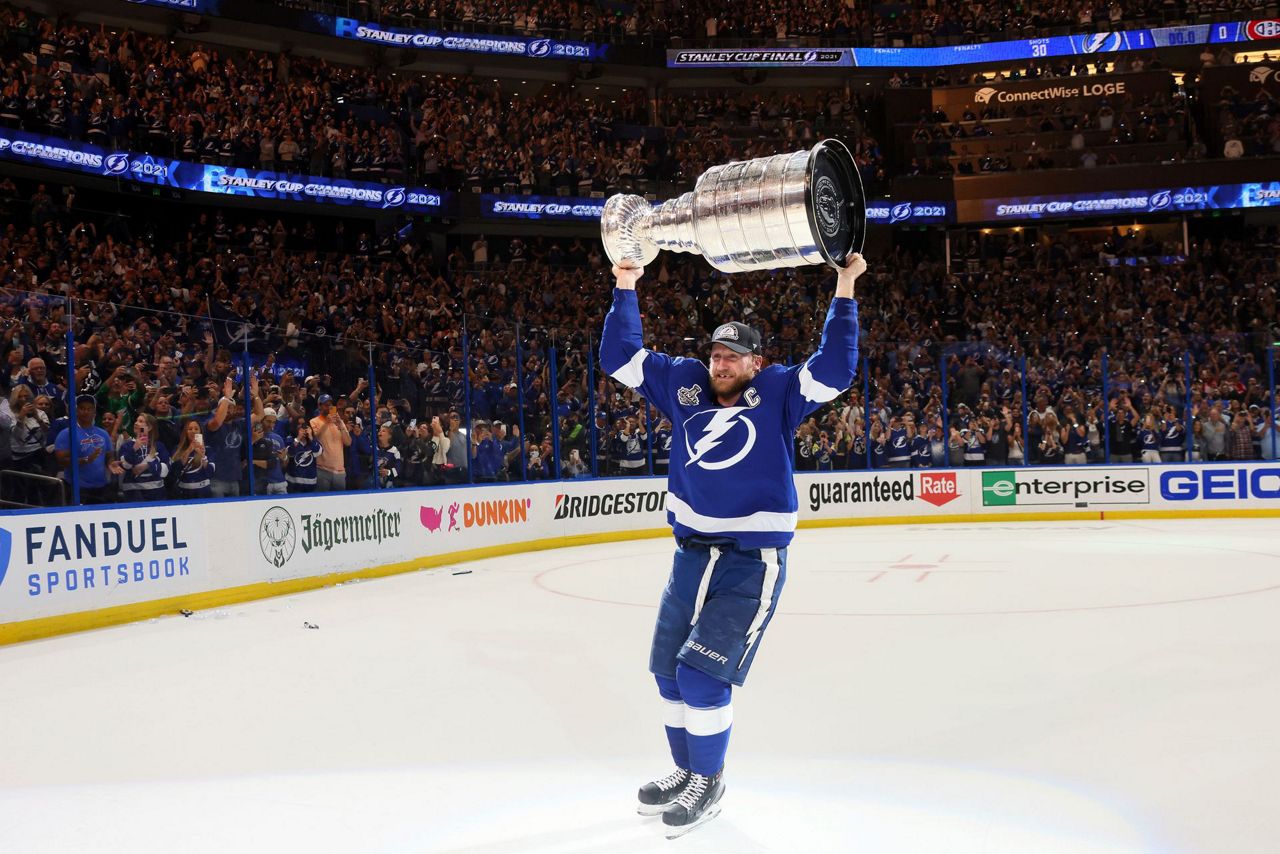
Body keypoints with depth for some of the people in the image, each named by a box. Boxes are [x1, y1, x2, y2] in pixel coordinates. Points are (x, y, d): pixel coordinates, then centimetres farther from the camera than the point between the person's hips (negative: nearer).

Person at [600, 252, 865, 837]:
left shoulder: (776, 394, -5)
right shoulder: (685, 385, 5)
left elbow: (833, 371, -18)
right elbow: (621, 358, 8)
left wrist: (844, 294, -22)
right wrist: (626, 290, 0)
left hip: (752, 563, -6)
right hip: (692, 553, 6)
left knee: (701, 674, -10)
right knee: (668, 669, 13)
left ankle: (708, 783, 11)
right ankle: (687, 769, 33)